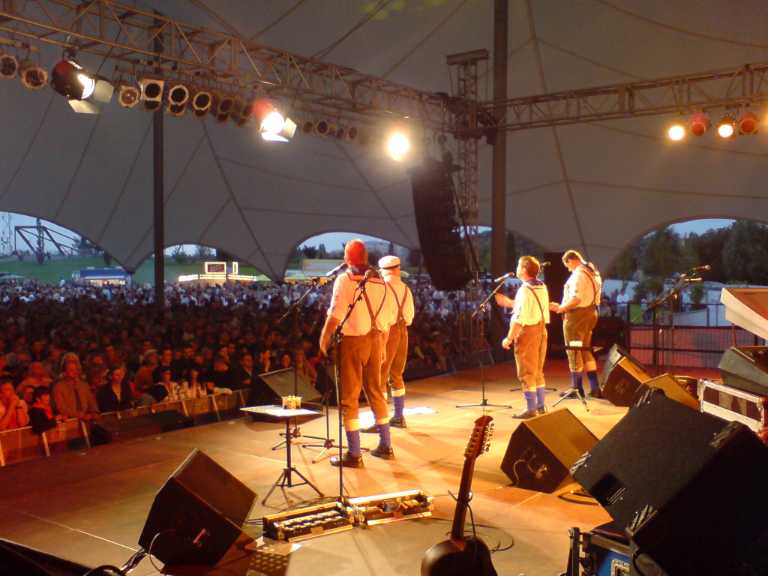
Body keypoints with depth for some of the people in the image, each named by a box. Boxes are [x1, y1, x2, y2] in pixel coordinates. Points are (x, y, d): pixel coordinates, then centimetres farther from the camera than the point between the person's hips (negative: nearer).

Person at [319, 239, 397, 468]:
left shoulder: (344, 279, -9)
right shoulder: (379, 281, 6)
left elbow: (336, 314, -18)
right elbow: (389, 317, 6)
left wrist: (324, 338, -6)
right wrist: (382, 345, 15)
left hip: (352, 340, -5)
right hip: (375, 340, 5)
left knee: (349, 397, 1)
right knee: (375, 391, 17)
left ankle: (354, 454, 3)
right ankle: (385, 446, 25)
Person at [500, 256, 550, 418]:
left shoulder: (525, 290, -19)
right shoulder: (542, 287, 6)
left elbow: (519, 318, -22)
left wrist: (509, 338, -17)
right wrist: (510, 303, 21)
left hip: (527, 332, -8)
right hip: (541, 330, 8)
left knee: (527, 373, 0)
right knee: (538, 371, 18)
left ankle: (531, 409, 4)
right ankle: (541, 406, 24)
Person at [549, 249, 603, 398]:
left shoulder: (578, 274, -16)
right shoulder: (593, 273, 15)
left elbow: (576, 298, -25)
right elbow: (591, 298, 15)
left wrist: (561, 308, -13)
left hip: (577, 315, -10)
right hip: (590, 313, 10)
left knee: (574, 351, 0)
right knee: (586, 350, 15)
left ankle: (577, 388, 6)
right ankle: (595, 388, 14)